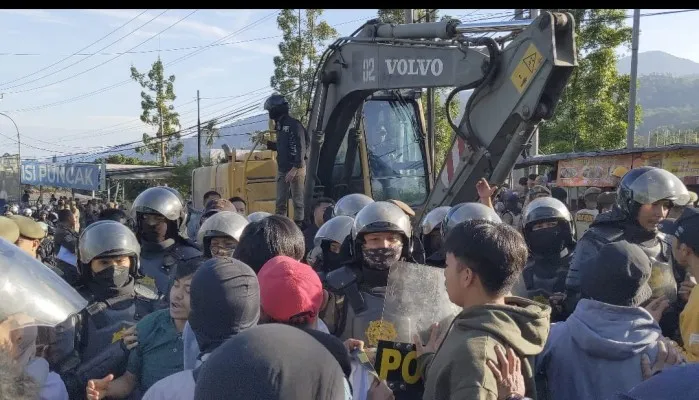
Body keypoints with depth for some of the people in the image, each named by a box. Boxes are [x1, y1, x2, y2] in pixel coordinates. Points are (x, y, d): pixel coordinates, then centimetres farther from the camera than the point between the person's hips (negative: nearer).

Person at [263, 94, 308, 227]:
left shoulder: (294, 125, -13)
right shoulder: (280, 125, 15)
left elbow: (300, 148, -19)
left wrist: (295, 168, -23)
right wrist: (268, 143, 10)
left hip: (296, 168, -9)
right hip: (282, 169, 9)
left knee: (297, 201, -1)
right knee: (280, 202, 9)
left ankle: (298, 224, 5)